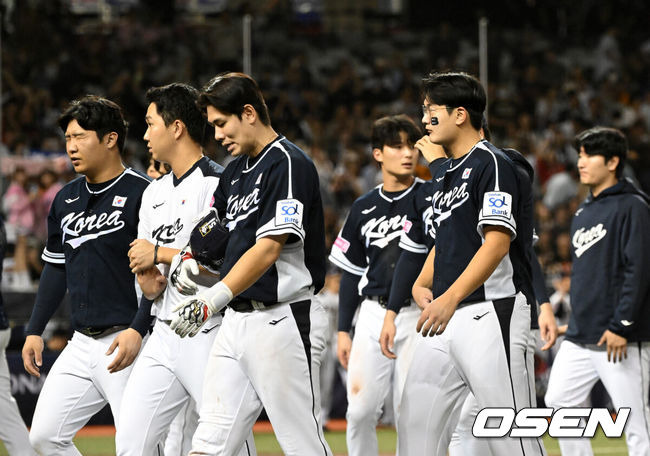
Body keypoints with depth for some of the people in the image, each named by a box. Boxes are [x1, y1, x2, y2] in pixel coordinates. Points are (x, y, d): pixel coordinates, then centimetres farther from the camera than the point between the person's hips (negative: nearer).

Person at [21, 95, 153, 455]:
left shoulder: (142, 194, -8)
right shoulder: (66, 199, 15)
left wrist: (137, 330, -20)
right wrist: (34, 330, 17)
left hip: (127, 342, -8)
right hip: (81, 343, 8)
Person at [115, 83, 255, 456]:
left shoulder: (216, 184, -9)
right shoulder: (155, 193, 18)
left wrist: (160, 254, -11)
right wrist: (150, 282, -5)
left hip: (209, 336, -8)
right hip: (164, 337, 8)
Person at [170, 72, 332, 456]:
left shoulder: (289, 164, -12)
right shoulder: (236, 170, 17)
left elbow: (268, 249, -21)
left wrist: (214, 299, -29)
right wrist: (187, 260, 2)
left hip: (283, 319, -9)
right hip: (238, 319, 9)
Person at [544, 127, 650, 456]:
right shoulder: (583, 212, 17)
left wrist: (621, 325, -20)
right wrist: (576, 322, 19)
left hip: (620, 340, -9)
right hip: (579, 338, 9)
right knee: (558, 401, 7)